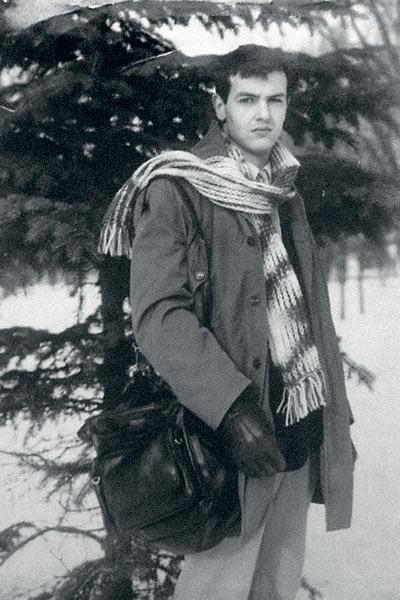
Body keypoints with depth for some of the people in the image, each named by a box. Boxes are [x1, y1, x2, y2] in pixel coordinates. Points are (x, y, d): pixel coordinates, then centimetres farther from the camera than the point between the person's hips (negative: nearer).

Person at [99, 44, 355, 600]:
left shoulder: (284, 191, 14)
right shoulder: (174, 190, -8)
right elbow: (158, 315, -17)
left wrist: (337, 418, 15)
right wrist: (232, 406, -24)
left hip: (304, 428, 7)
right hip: (240, 430, -7)